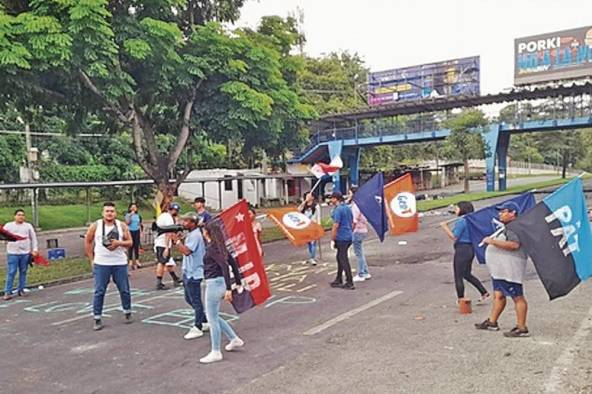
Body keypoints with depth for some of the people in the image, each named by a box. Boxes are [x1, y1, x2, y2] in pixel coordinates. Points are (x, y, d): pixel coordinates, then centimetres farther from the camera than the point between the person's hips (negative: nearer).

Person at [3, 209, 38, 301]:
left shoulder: (28, 226, 9)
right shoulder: (8, 225, 6)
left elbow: (34, 238, 10)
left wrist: (35, 250, 1)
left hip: (25, 253, 2)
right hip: (12, 253, -2)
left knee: (23, 272, 6)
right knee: (11, 273, -4)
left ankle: (21, 290, 17)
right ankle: (7, 292, 1)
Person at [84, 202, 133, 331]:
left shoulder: (122, 225, 0)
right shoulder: (95, 226, -1)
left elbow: (130, 243, 1)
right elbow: (87, 241, 9)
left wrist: (119, 243, -19)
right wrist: (91, 259, 5)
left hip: (120, 263, 1)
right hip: (101, 264, -1)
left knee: (124, 290, 8)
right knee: (99, 292, -1)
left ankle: (127, 312, 28)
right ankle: (97, 319, 7)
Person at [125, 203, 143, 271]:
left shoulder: (138, 215, 9)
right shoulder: (128, 215, 0)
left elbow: (141, 225, 14)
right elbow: (127, 223, -15)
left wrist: (141, 233, 9)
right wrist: (130, 215, -18)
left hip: (137, 232, 3)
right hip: (130, 232, -3)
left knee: (137, 246, 4)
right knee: (131, 247, -1)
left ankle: (137, 261, 11)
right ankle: (131, 261, 4)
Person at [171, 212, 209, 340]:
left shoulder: (195, 235, -18)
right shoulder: (190, 234, 15)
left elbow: (186, 251, -27)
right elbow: (182, 249, 18)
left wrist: (177, 240, -20)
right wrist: (175, 241, 5)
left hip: (194, 273, -11)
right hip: (188, 272, 11)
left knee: (195, 300, -3)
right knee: (189, 299, 18)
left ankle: (198, 328, 5)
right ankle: (204, 322, 29)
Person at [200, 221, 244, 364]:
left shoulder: (211, 248, -16)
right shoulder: (217, 245, 10)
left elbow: (225, 266, -23)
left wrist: (228, 288, -25)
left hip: (214, 283, -9)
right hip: (219, 282, 9)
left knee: (212, 318, 2)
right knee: (213, 316, 20)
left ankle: (216, 353, 12)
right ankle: (235, 340, 28)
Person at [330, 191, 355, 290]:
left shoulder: (338, 209, -17)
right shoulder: (348, 207, 10)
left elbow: (336, 226, -20)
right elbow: (352, 222, 17)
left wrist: (332, 239, -14)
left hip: (341, 238, -9)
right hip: (349, 236, 9)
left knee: (344, 260, -2)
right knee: (340, 258, 18)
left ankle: (350, 283, 2)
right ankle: (339, 280, 27)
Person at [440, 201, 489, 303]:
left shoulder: (461, 221, -17)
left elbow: (454, 237, -18)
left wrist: (445, 227, -13)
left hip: (462, 249, -9)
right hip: (470, 248, 9)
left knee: (458, 276, 3)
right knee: (467, 274, 22)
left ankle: (460, 299, 12)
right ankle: (484, 293, 23)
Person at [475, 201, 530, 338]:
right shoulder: (507, 228, 20)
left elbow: (514, 245, -29)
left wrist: (492, 241, -25)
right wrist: (491, 240, 19)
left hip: (510, 269, -11)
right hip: (500, 270, 11)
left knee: (517, 297, -5)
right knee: (498, 295, 15)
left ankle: (522, 329, -1)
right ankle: (492, 322, 23)